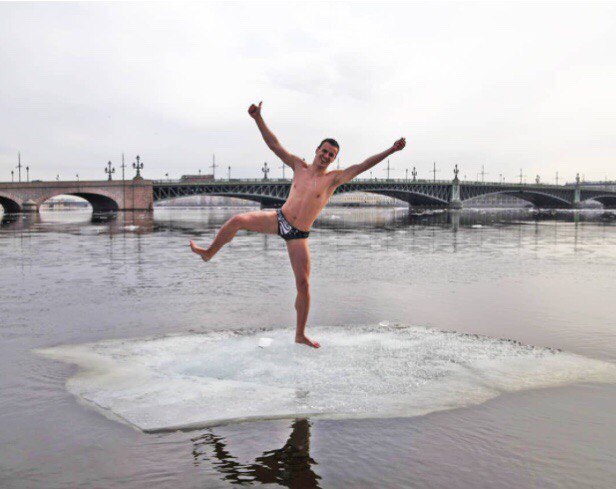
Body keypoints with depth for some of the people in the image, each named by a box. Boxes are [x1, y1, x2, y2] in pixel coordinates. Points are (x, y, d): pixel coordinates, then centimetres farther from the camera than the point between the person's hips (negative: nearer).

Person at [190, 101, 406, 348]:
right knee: (238, 220, -17)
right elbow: (275, 145, 1)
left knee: (303, 284, -3)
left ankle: (300, 335, 12)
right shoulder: (299, 166, 5)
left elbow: (363, 166, -11)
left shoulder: (334, 178, -3)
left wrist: (391, 150, -20)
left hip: (298, 235, -2)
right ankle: (208, 253, 9)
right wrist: (258, 119, -8)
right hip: (278, 219, 2)